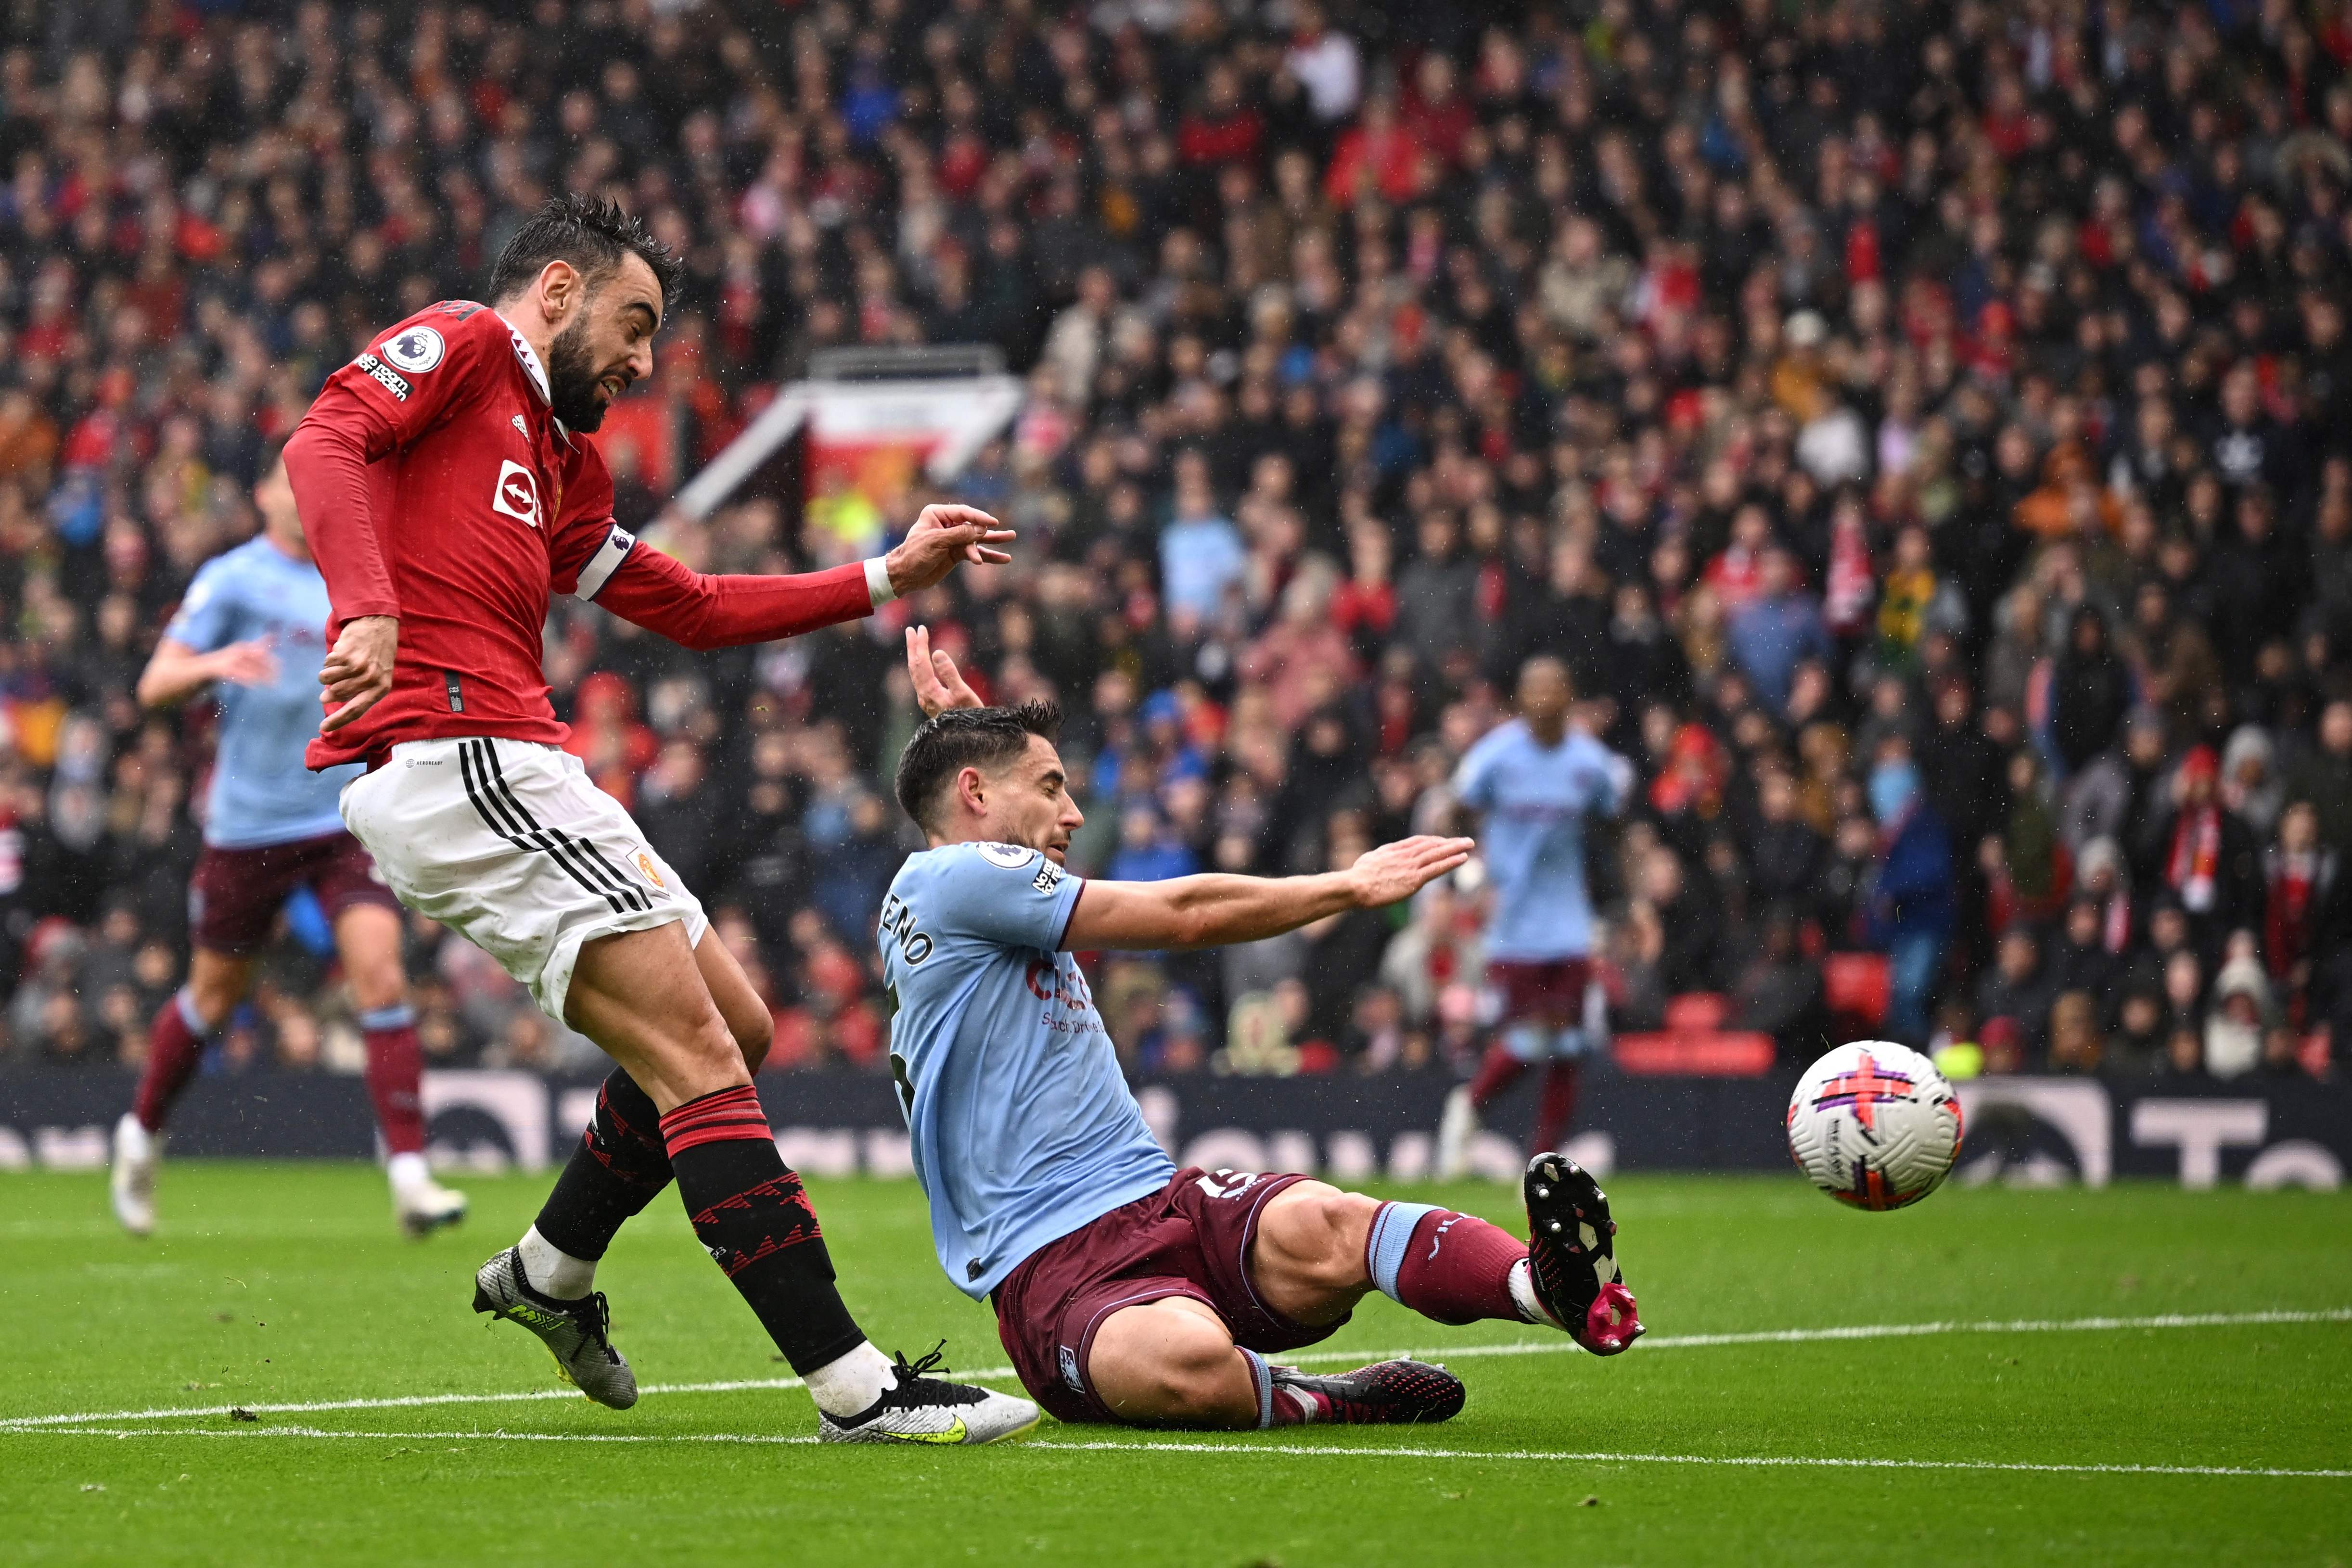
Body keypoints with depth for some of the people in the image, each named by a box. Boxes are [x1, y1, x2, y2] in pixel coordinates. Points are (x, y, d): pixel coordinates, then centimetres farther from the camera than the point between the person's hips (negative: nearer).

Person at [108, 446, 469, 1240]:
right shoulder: (232, 579, -5)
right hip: (248, 824, -3)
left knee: (380, 972, -15)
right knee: (215, 994, 10)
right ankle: (141, 1134, 36)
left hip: (346, 818, 3)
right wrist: (215, 663, -31)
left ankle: (409, 1174, -17)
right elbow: (155, 685, -12)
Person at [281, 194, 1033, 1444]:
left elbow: (694, 610, 33)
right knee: (696, 1055, -13)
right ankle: (854, 1387, -16)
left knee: (734, 1027, 17)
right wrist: (369, 609, -32)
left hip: (517, 773, 10)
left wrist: (888, 577, 31)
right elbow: (324, 444, -17)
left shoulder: (559, 460, 28)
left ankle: (551, 1272, 33)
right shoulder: (459, 346, 2)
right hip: (451, 762, -10)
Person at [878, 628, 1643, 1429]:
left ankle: (1545, 1282, -53)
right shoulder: (950, 880, -5)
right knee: (1191, 1364, -45)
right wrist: (1352, 886, 1)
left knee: (1311, 1227, -30)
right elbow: (1184, 914, -6)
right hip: (1053, 1269, -8)